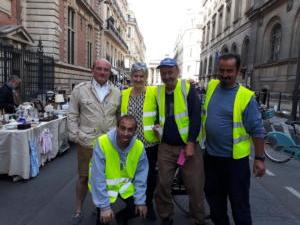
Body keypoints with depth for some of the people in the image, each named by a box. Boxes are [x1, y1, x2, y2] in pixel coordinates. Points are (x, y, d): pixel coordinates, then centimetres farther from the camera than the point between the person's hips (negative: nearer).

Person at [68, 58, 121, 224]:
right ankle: (78, 211, 31)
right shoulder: (80, 89, -1)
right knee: (83, 177, 11)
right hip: (86, 143, -2)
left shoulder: (116, 92, 5)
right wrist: (76, 136, -6)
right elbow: (72, 115, 1)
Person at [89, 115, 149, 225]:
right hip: (105, 188, -3)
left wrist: (140, 201, -8)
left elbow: (141, 177, -5)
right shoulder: (102, 143, -27)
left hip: (126, 188, 4)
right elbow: (97, 178, -24)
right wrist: (104, 206, -22)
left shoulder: (139, 146, -14)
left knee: (139, 210, -8)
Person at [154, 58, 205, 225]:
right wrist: (157, 125, 0)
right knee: (163, 185, 8)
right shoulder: (158, 92, 8)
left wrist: (191, 143, -14)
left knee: (195, 187, 3)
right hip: (166, 147, 4)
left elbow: (196, 117, -10)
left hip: (188, 145, -3)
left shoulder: (188, 88, -5)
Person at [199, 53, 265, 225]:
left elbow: (257, 130, -11)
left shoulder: (246, 96, -14)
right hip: (211, 155, 5)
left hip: (235, 158, -5)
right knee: (214, 197, 21)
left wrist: (259, 158, -10)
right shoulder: (211, 86, 1)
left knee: (239, 202, 11)